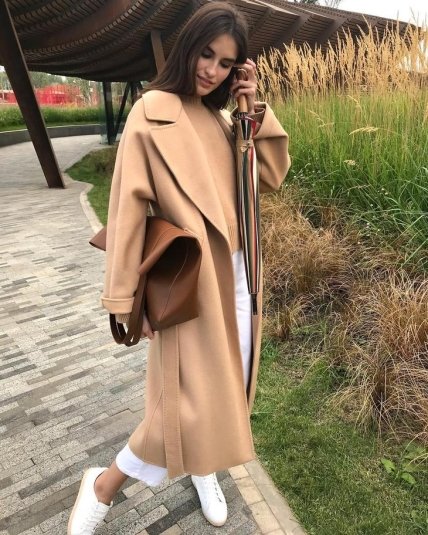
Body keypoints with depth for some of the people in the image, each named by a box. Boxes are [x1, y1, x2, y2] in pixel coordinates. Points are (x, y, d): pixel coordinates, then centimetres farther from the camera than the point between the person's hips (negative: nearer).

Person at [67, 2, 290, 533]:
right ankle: (102, 486, 21)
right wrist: (125, 297, -13)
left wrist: (255, 107, -2)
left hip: (235, 274, 7)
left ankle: (203, 470, 44)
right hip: (190, 281, -7)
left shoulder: (224, 117, 10)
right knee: (194, 398, -4)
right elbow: (129, 207, -13)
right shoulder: (152, 112, -10)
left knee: (228, 385, 17)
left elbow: (272, 176, 8)